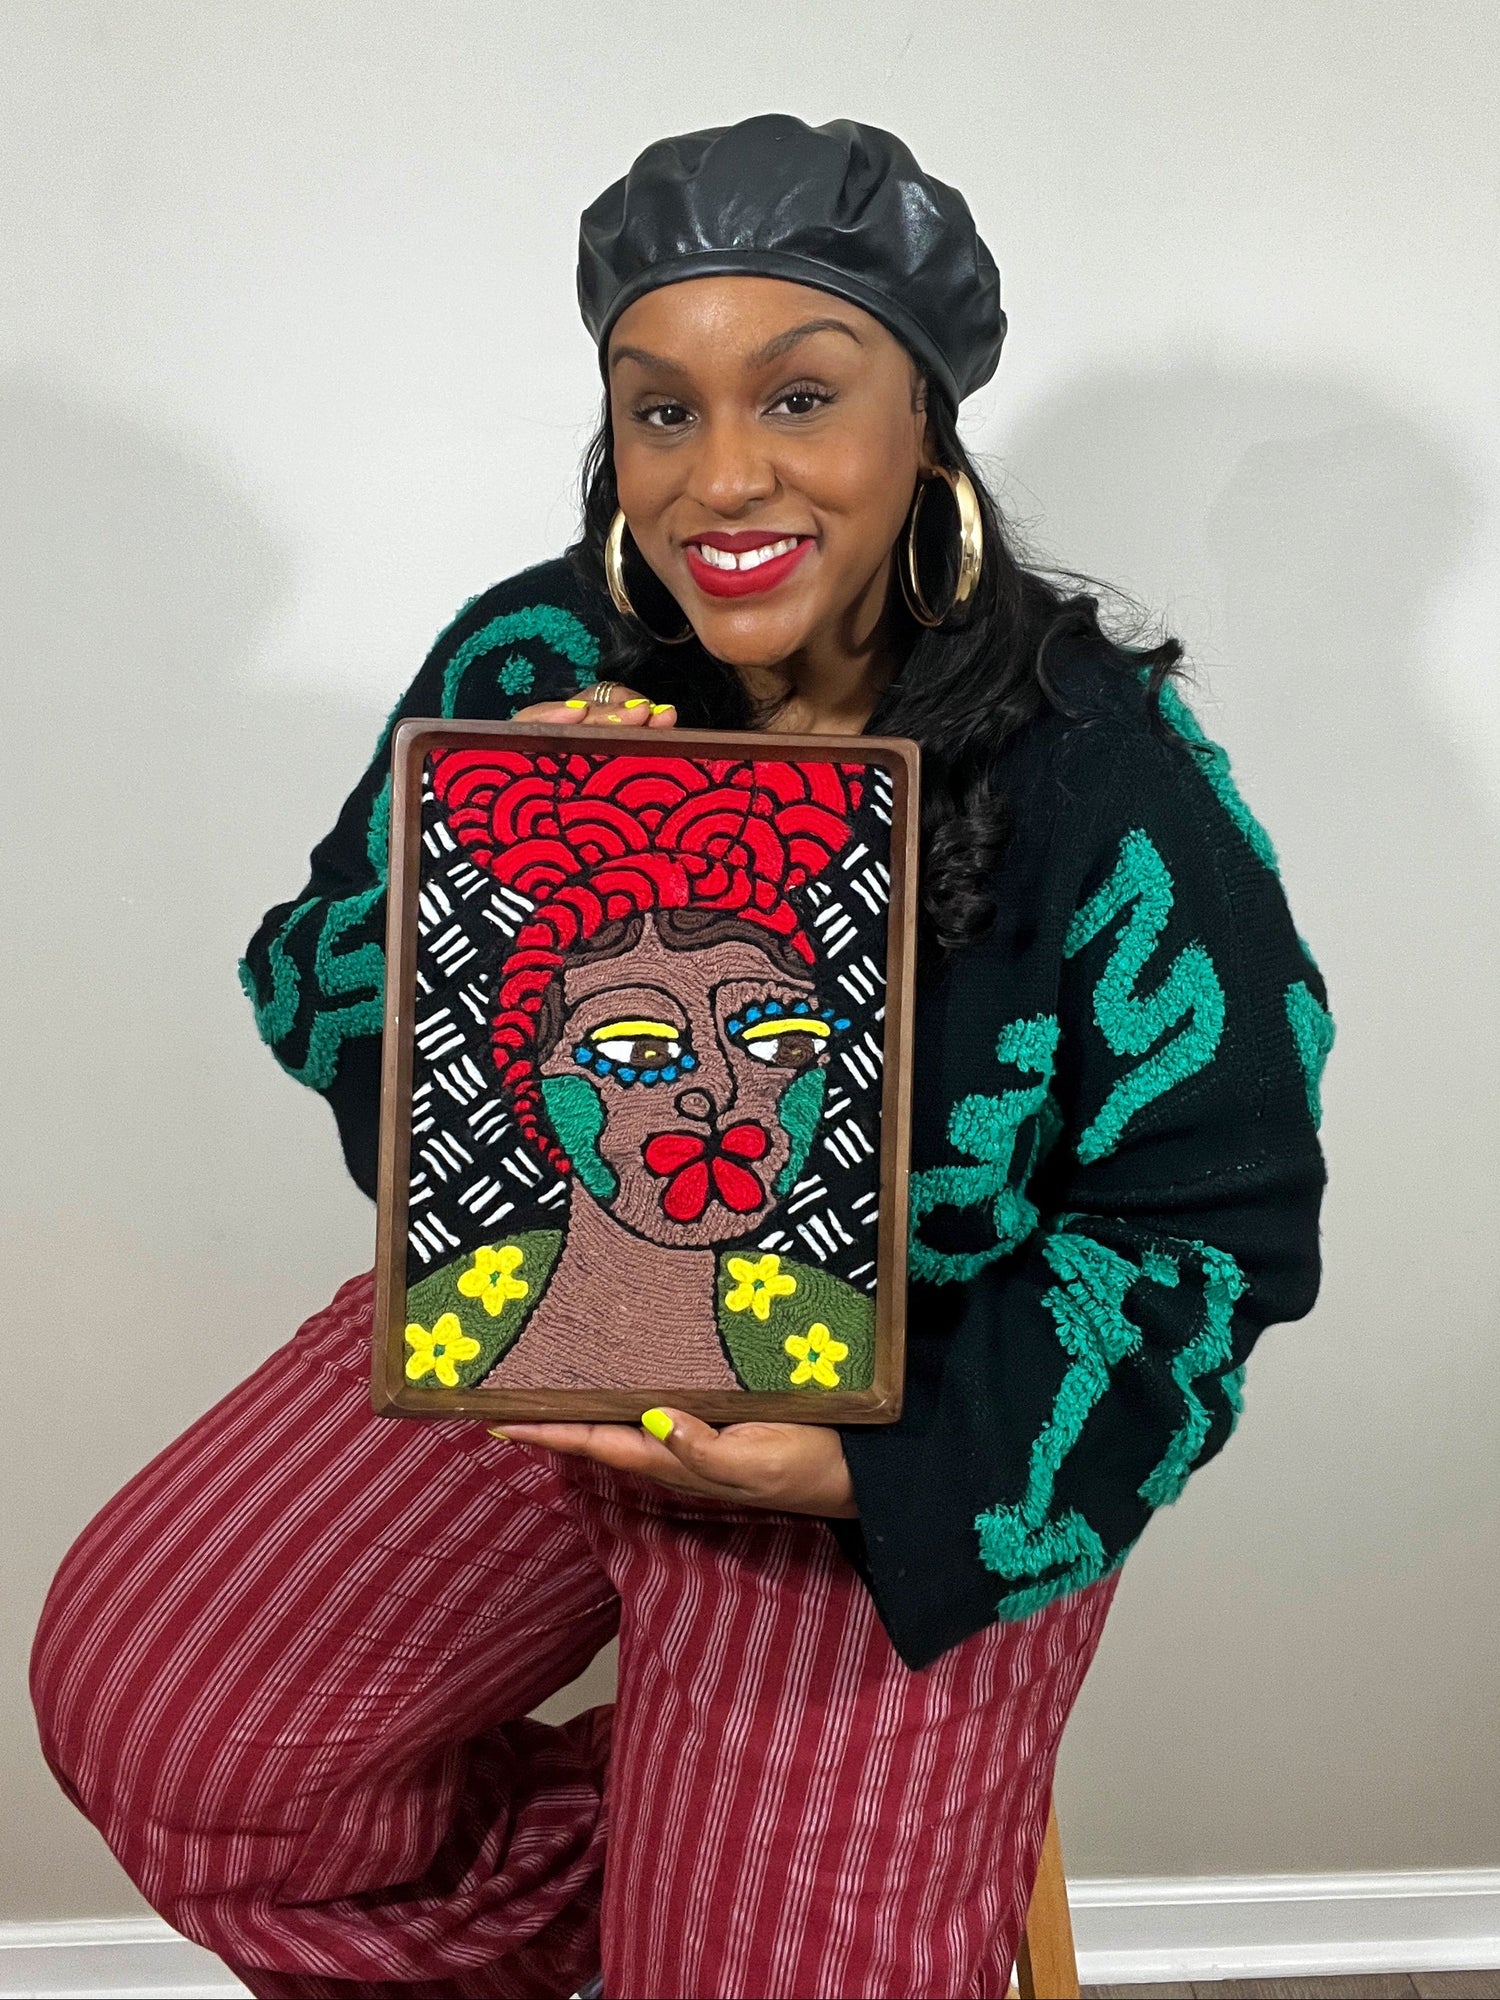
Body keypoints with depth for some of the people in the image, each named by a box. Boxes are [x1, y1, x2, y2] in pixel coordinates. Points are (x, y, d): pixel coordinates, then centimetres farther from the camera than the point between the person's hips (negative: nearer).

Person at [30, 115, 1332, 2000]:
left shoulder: (1102, 769, -17)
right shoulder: (530, 664, -6)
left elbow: (1218, 1224, -12)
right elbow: (319, 1010, 0)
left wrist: (872, 1465, -25)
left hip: (909, 1415, -3)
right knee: (136, 1698, -4)